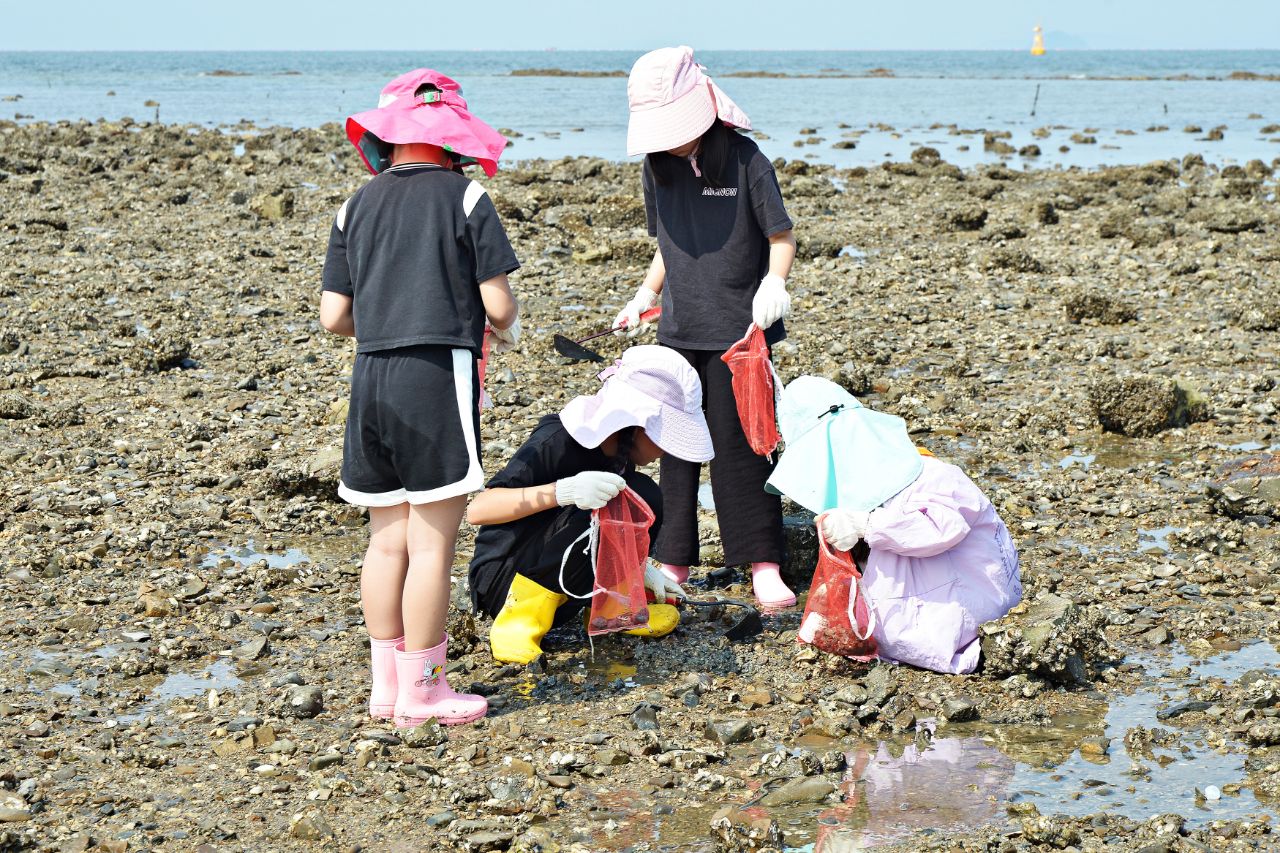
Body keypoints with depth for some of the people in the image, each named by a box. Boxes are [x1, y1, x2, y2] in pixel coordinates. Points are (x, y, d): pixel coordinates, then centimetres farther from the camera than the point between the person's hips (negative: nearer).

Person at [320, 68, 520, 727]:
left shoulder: (356, 207, 12)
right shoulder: (464, 196, -1)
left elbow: (334, 317, 9)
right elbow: (498, 303, -5)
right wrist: (507, 330, 17)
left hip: (372, 377, 5)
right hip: (438, 376, -5)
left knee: (388, 541, 13)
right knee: (432, 543, -1)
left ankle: (387, 684, 19)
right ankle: (422, 690, 4)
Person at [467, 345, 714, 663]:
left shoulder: (619, 453, 2)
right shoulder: (557, 441, -22)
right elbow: (478, 509, -31)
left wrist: (639, 568, 5)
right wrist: (563, 491, -42)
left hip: (556, 586, 7)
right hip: (501, 582, -7)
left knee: (646, 500, -9)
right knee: (595, 511, -31)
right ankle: (518, 621, -21)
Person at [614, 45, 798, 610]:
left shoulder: (744, 160, -11)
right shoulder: (657, 166, 4)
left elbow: (782, 238, -6)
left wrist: (773, 283, -23)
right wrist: (645, 297, 7)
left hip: (739, 328, -5)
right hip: (678, 330, 5)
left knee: (737, 446, -3)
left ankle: (763, 565, 6)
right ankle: (672, 562, 17)